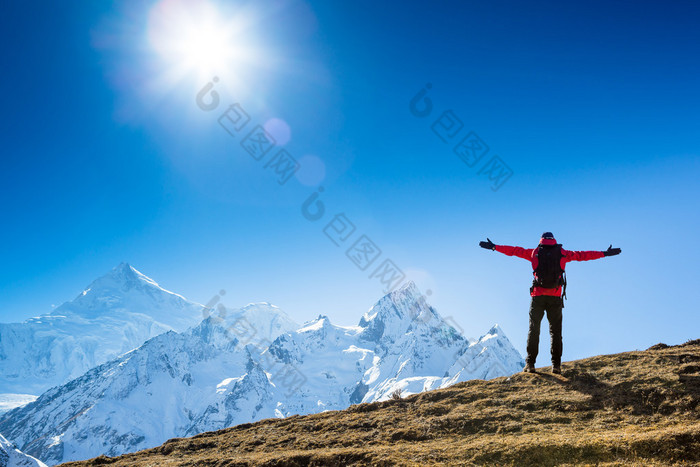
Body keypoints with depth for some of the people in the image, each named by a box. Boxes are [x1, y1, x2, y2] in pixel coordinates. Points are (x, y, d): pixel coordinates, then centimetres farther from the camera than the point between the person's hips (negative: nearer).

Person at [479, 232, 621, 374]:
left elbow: (515, 250, 9)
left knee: (533, 330, 5)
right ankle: (556, 364, 0)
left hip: (537, 295, 0)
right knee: (555, 331, 7)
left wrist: (494, 247, 17)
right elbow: (582, 255, 14)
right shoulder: (562, 253, 8)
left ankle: (530, 363, -2)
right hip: (555, 297, 0)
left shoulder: (534, 252, 7)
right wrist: (604, 253, 24)